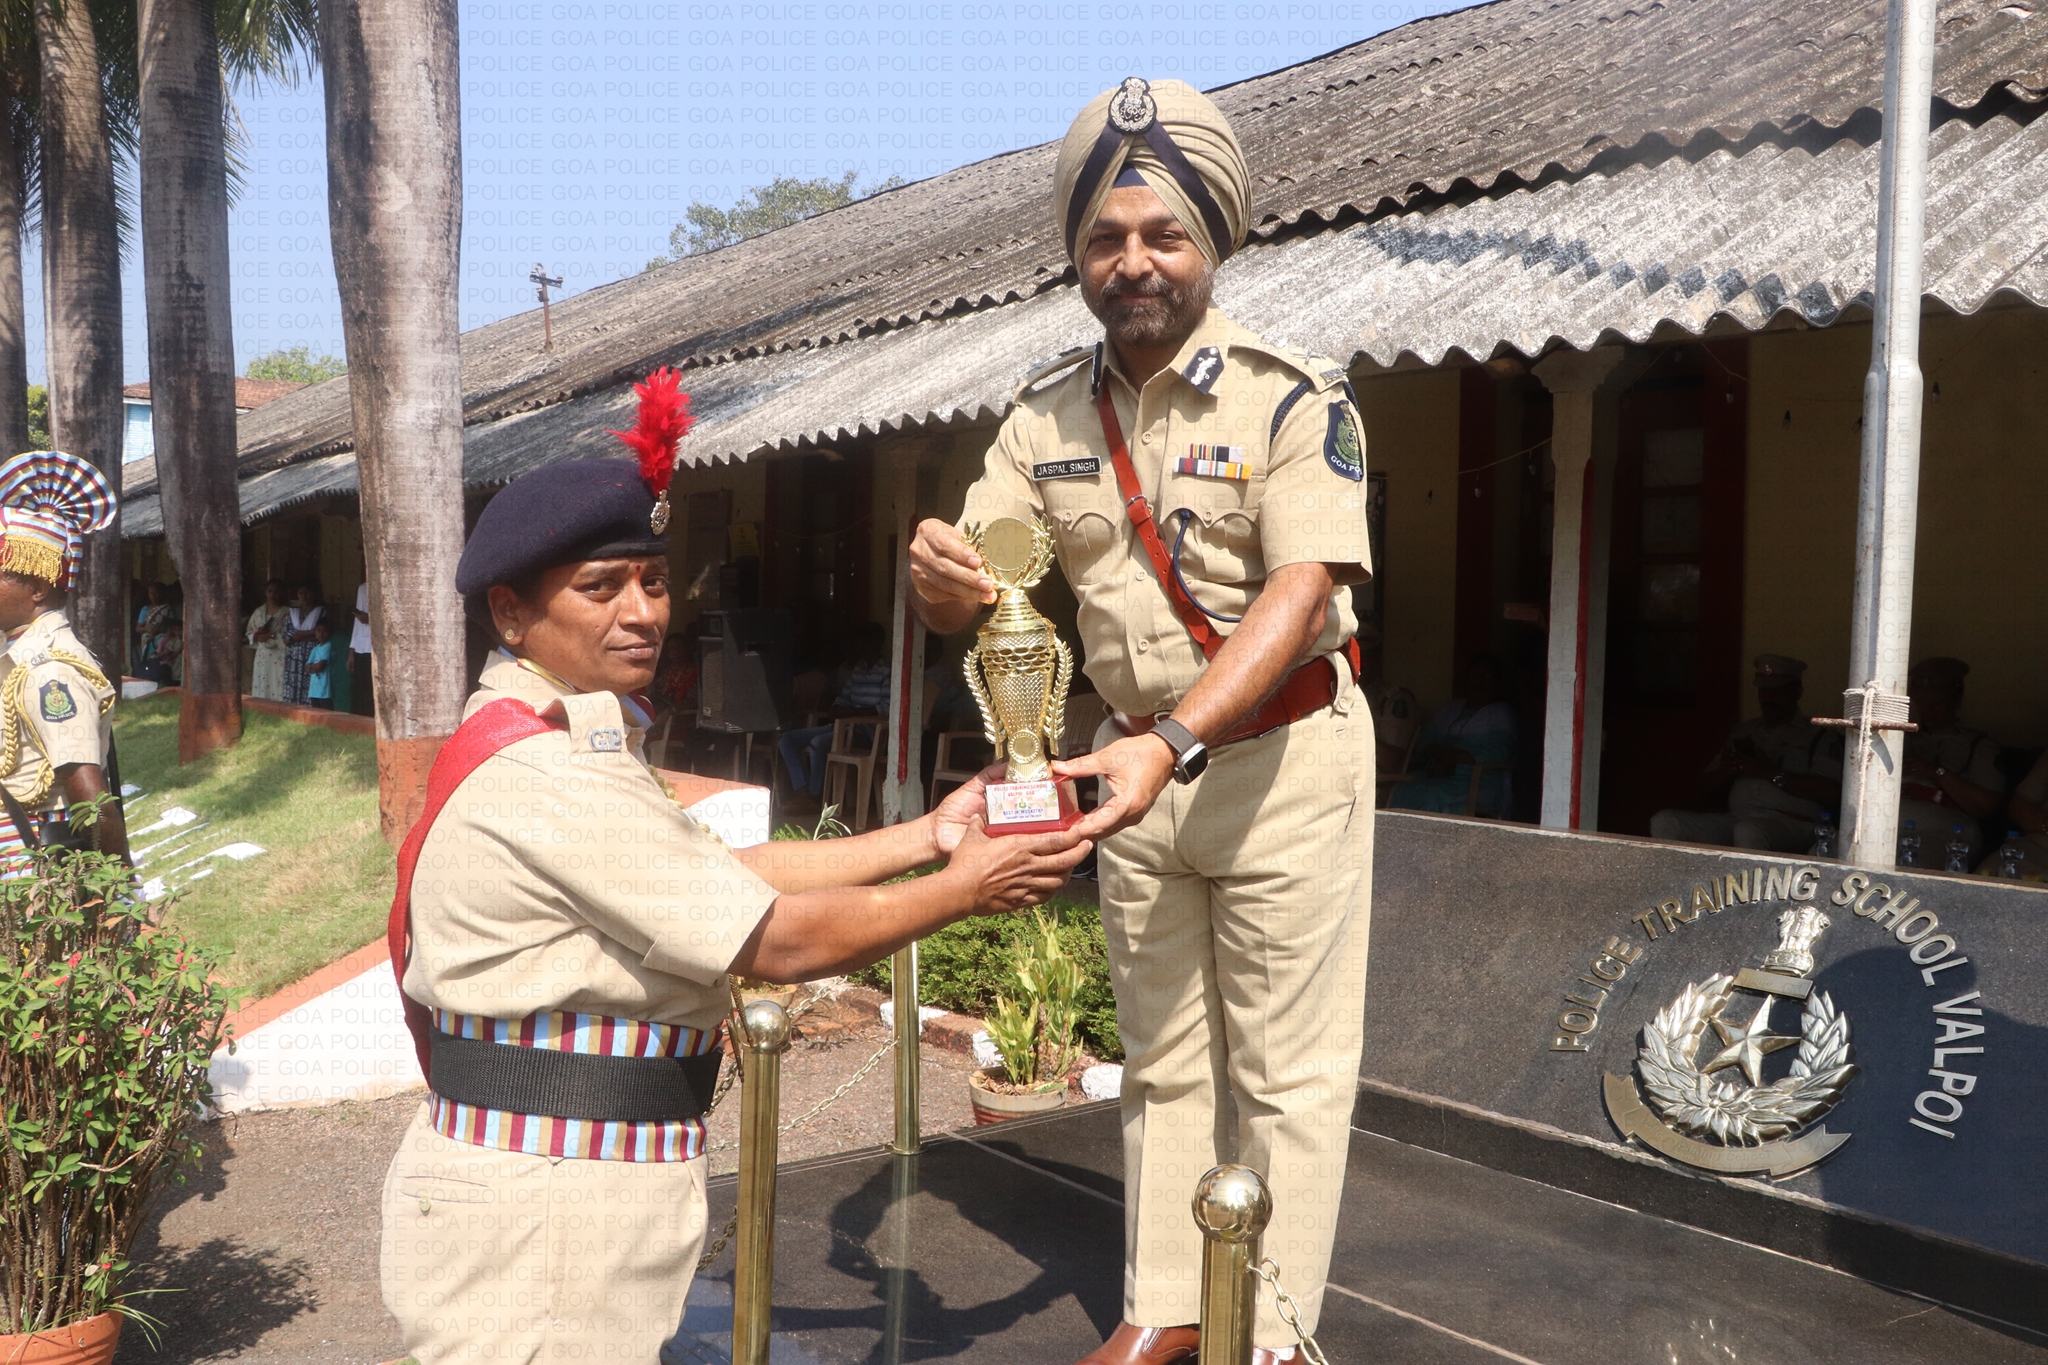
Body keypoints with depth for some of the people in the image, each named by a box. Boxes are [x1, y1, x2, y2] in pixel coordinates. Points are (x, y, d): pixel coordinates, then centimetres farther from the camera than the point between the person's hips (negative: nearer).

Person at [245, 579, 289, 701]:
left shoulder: (286, 613, -2)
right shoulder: (258, 612, 12)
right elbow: (249, 633, 14)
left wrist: (271, 636, -18)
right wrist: (257, 634, -7)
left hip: (279, 657, -4)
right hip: (262, 656, 5)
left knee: (278, 692, -10)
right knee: (260, 690, 3)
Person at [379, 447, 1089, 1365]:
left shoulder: (564, 744, 9)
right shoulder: (548, 776, -23)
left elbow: (724, 874, 6)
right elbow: (778, 942, -20)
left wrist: (928, 835, 4)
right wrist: (963, 889, -8)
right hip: (534, 1218, -10)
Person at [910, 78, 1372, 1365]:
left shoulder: (1290, 395, -13)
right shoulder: (1048, 413, 2)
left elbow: (1302, 593, -24)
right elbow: (972, 591, 2)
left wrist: (1171, 743, -37)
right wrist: (941, 577, -24)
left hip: (1281, 756, -5)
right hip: (1141, 757, 5)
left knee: (1287, 1066, 3)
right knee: (1162, 1055, 15)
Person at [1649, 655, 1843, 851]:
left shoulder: (1819, 736, 9)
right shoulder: (1743, 731, 25)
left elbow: (1831, 792, -7)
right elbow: (1706, 785, 23)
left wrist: (1771, 773, -11)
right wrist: (1726, 771, 0)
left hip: (1790, 824, -5)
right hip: (1735, 818, 5)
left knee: (1748, 831, -41)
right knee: (1664, 822, -18)